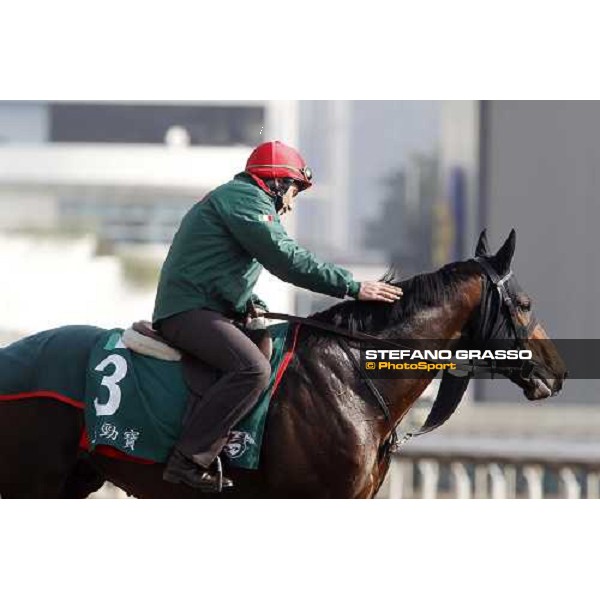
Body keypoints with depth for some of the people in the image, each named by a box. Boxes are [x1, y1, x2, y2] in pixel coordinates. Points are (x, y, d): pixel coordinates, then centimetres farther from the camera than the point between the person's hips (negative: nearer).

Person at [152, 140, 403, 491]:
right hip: (190, 312, -11)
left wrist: (255, 306, 14)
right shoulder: (246, 198, -6)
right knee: (253, 369, -30)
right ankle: (190, 460, -33)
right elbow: (288, 260, -16)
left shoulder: (241, 198, 28)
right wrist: (354, 287, -15)